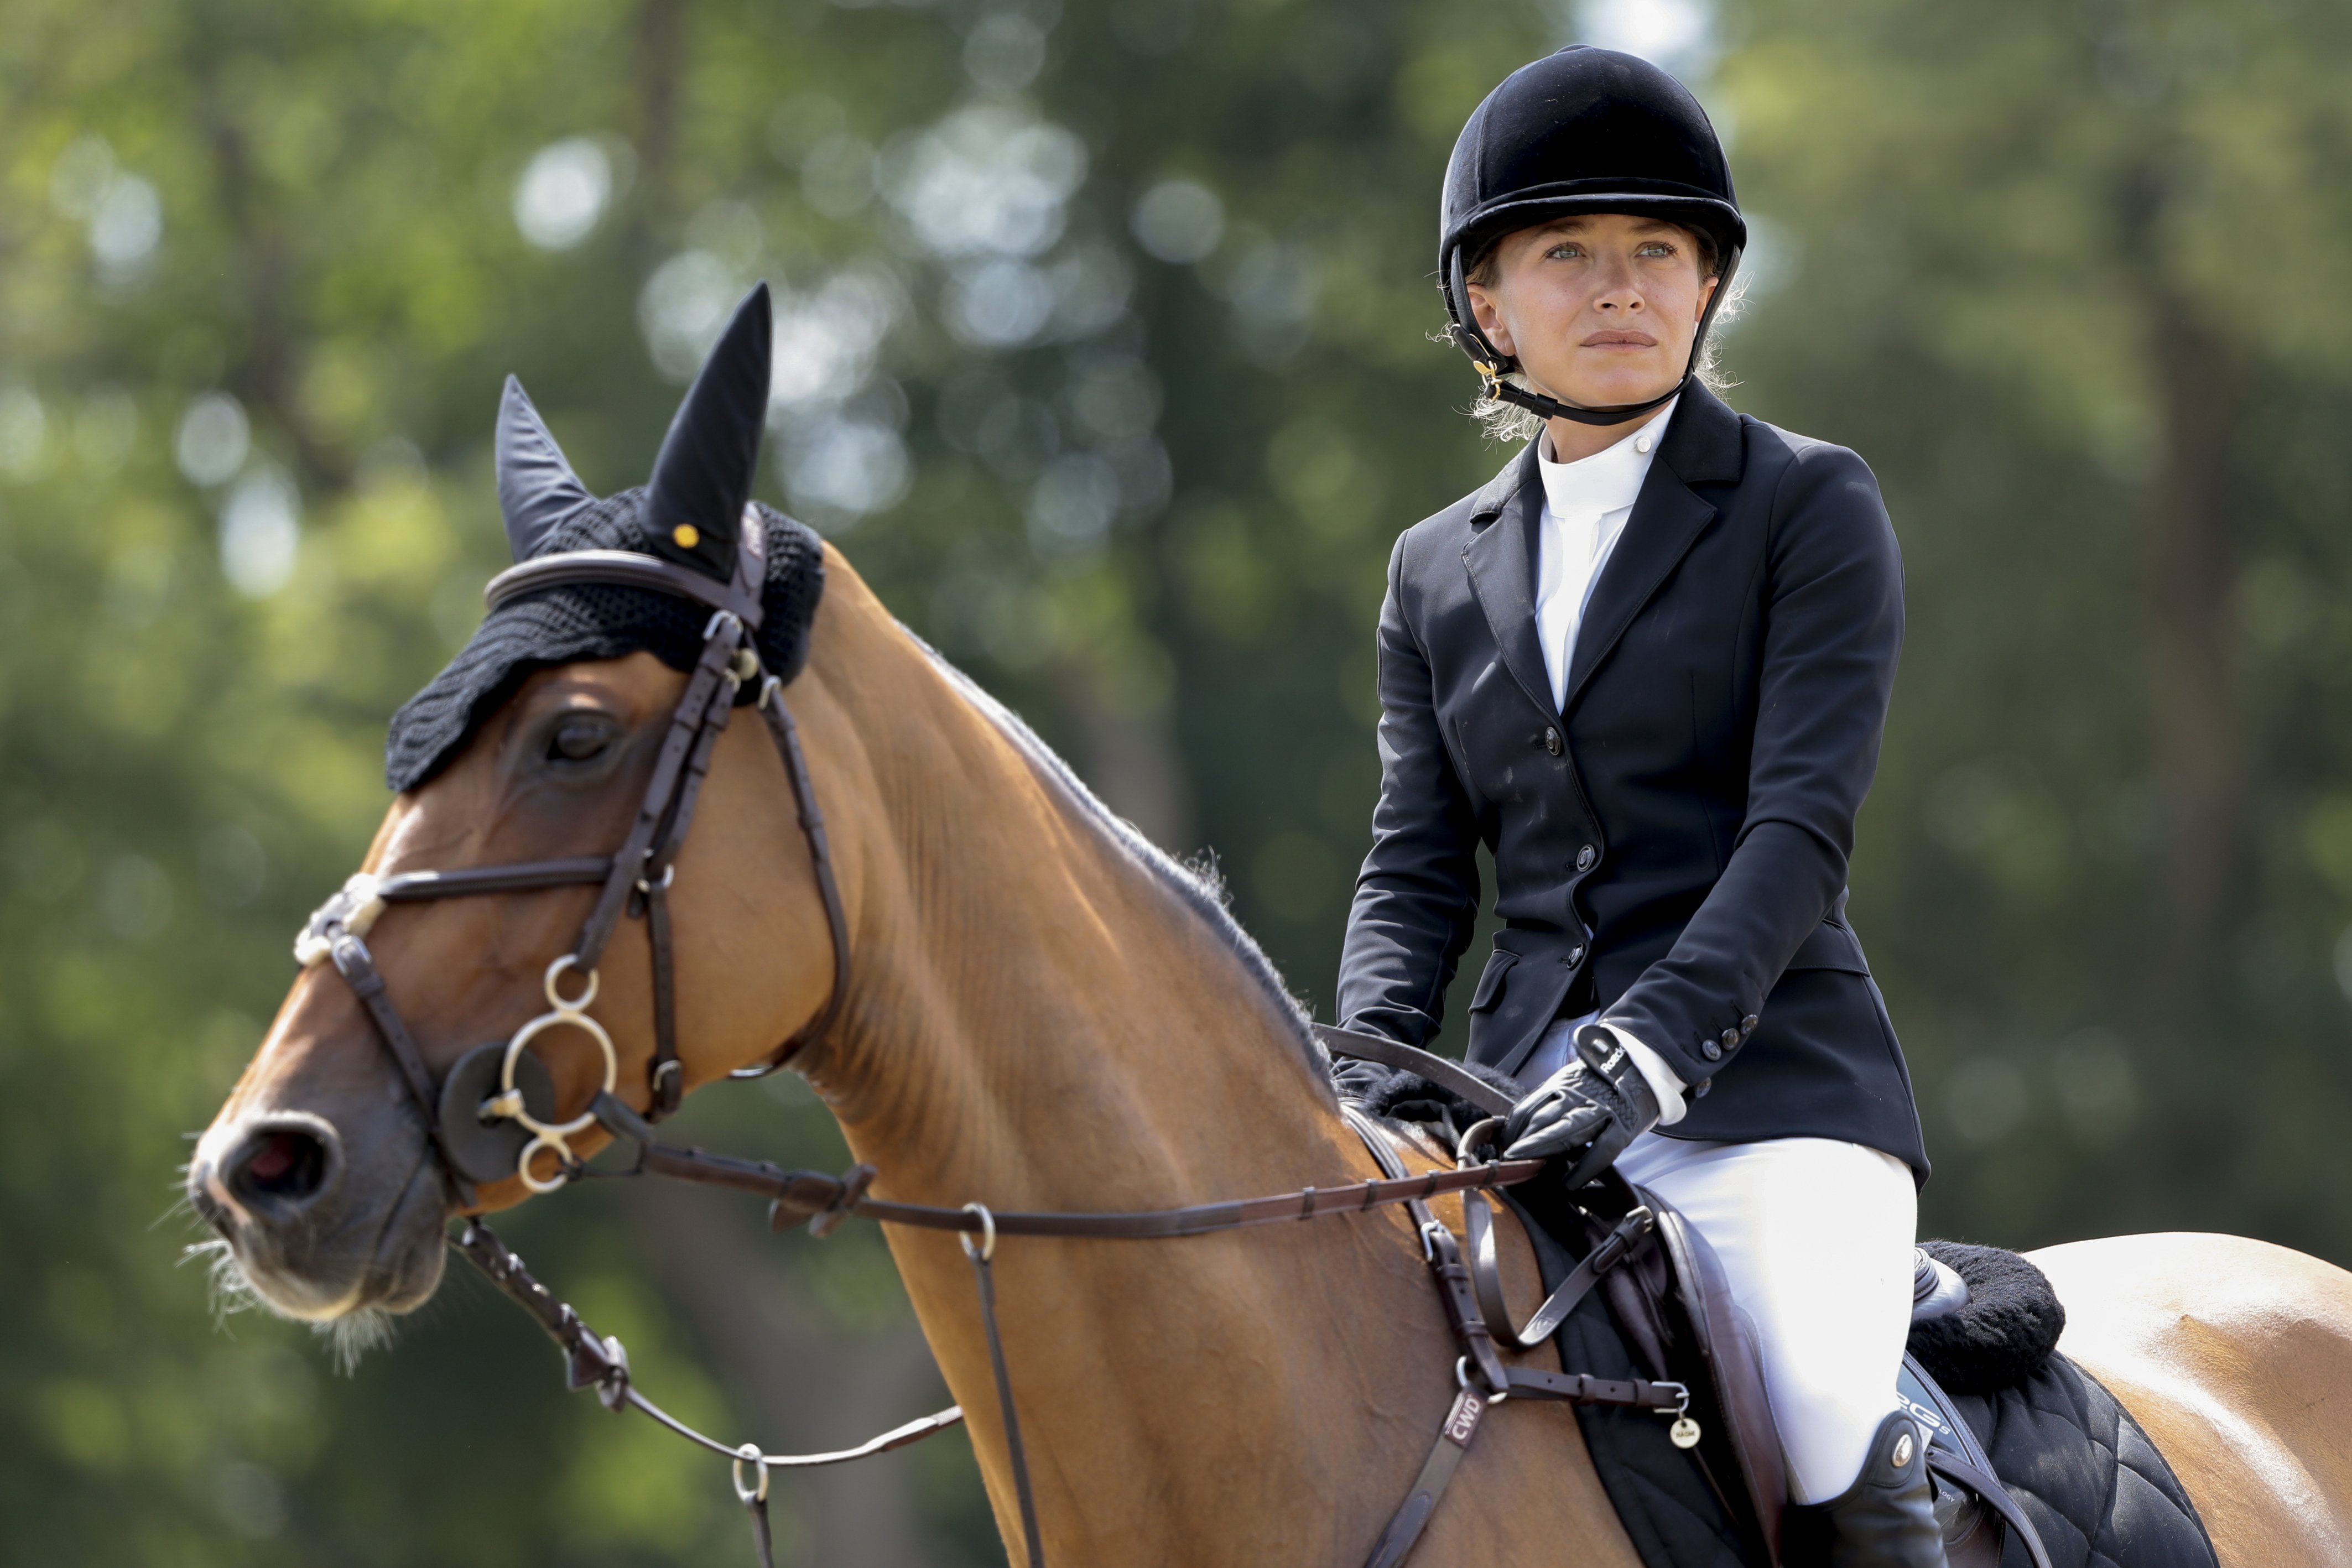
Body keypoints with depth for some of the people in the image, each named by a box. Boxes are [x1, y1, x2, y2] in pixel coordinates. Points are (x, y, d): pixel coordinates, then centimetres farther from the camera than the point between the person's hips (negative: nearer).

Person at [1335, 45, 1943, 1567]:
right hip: (1525, 1099, 4)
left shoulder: (1810, 508, 4)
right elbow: (1417, 872, 13)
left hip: (1765, 1081, -4)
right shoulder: (1441, 572, 18)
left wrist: (1656, 1043, -23)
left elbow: (1803, 822, -8)